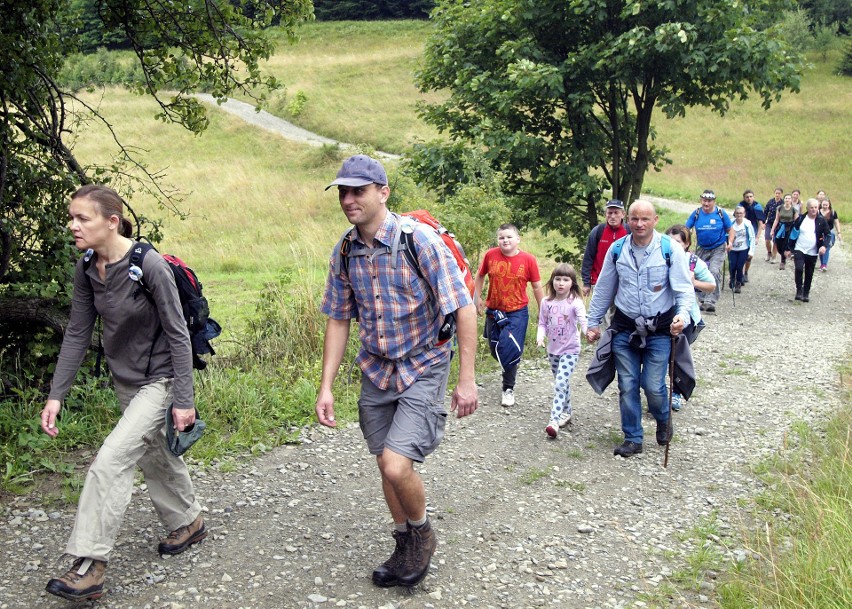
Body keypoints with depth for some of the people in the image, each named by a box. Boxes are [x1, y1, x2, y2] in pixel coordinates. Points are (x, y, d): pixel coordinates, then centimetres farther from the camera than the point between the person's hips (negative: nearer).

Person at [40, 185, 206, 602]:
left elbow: (178, 335, -19)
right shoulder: (86, 269, -5)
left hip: (159, 379, -7)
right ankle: (188, 522, 44)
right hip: (125, 380, 7)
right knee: (155, 456, 21)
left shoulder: (149, 265, -25)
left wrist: (183, 400, -18)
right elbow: (77, 334, 1)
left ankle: (89, 566, -9)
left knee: (110, 462, -16)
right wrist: (56, 395, -3)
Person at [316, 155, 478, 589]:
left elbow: (463, 308, -16)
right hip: (376, 371, 6)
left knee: (397, 465, -17)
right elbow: (338, 320, 7)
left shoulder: (419, 239, -19)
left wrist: (467, 379, -17)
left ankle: (422, 532, 14)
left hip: (422, 369, -6)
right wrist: (326, 386, 2)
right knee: (386, 467, 13)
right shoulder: (345, 251, -1)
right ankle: (406, 548, 35)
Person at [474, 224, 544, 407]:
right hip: (494, 311, 3)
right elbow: (480, 275, 9)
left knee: (510, 350, -9)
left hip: (517, 313, -3)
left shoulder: (528, 259, -12)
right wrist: (477, 298, 6)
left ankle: (508, 389, 9)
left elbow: (537, 286, -2)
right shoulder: (490, 255, -9)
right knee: (495, 349, 13)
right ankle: (510, 369, 45)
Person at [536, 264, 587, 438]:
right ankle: (567, 412, 35)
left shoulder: (575, 302, -14)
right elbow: (542, 323, 6)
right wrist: (540, 336, -14)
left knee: (560, 383, -15)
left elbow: (583, 321, -27)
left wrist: (588, 332, -47)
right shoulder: (546, 302, 0)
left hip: (570, 350, -5)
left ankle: (554, 420, -18)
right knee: (562, 382, 18)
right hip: (553, 350, 5)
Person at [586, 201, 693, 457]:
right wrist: (593, 322, 14)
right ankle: (633, 439, 19)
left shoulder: (670, 249, -8)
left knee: (653, 386, -4)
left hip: (659, 329, -3)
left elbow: (684, 288, -10)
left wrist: (683, 314, -29)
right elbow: (603, 290, 12)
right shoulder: (617, 250, 2)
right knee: (627, 386, 4)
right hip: (625, 329, 3)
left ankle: (663, 419, 29)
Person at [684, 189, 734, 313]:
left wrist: (729, 242, -13)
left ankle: (711, 302, -22)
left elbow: (730, 229, 3)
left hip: (718, 249, -3)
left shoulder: (721, 213, -6)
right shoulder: (696, 213, -2)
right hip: (702, 249, 4)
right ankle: (703, 301, 22)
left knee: (714, 273, -19)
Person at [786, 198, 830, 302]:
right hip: (799, 250, -1)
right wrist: (789, 248, 3)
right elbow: (793, 233, 4)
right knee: (799, 269, -22)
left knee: (809, 274, 8)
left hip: (812, 253, 1)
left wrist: (824, 245, -16)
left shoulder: (821, 221, -3)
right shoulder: (801, 219, -2)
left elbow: (827, 234, 2)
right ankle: (799, 291, -10)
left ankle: (806, 293, 22)